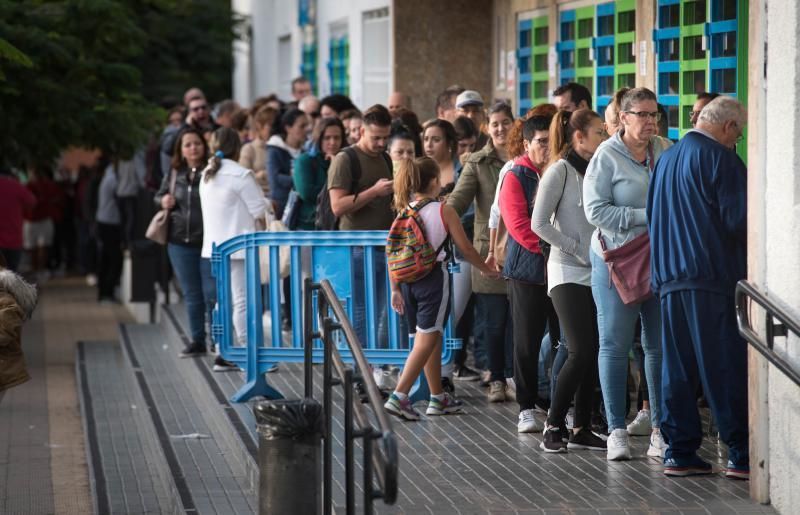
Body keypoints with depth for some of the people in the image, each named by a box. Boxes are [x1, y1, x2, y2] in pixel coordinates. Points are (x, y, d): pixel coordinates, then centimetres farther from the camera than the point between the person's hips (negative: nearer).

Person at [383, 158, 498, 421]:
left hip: (408, 279, 6)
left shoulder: (404, 212, 5)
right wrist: (486, 269, 14)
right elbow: (465, 248, -3)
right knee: (426, 342, -5)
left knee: (432, 339, 17)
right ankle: (399, 396, -16)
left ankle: (438, 398, 25)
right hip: (434, 278, -6)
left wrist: (395, 289, 12)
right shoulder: (444, 211, -7)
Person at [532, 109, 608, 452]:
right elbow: (539, 223, -11)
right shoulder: (561, 170, -7)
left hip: (597, 274, 6)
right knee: (581, 352, -13)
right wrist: (577, 249, -13)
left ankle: (581, 428, 12)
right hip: (569, 273, -6)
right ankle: (553, 427, -3)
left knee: (593, 353, 4)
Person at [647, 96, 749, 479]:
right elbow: (739, 221, -13)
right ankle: (741, 455, -4)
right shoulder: (720, 159, -8)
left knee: (677, 369, 8)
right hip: (714, 278, -7)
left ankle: (679, 452, 8)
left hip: (669, 279, 7)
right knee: (726, 370, -4)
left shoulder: (666, 159, 16)